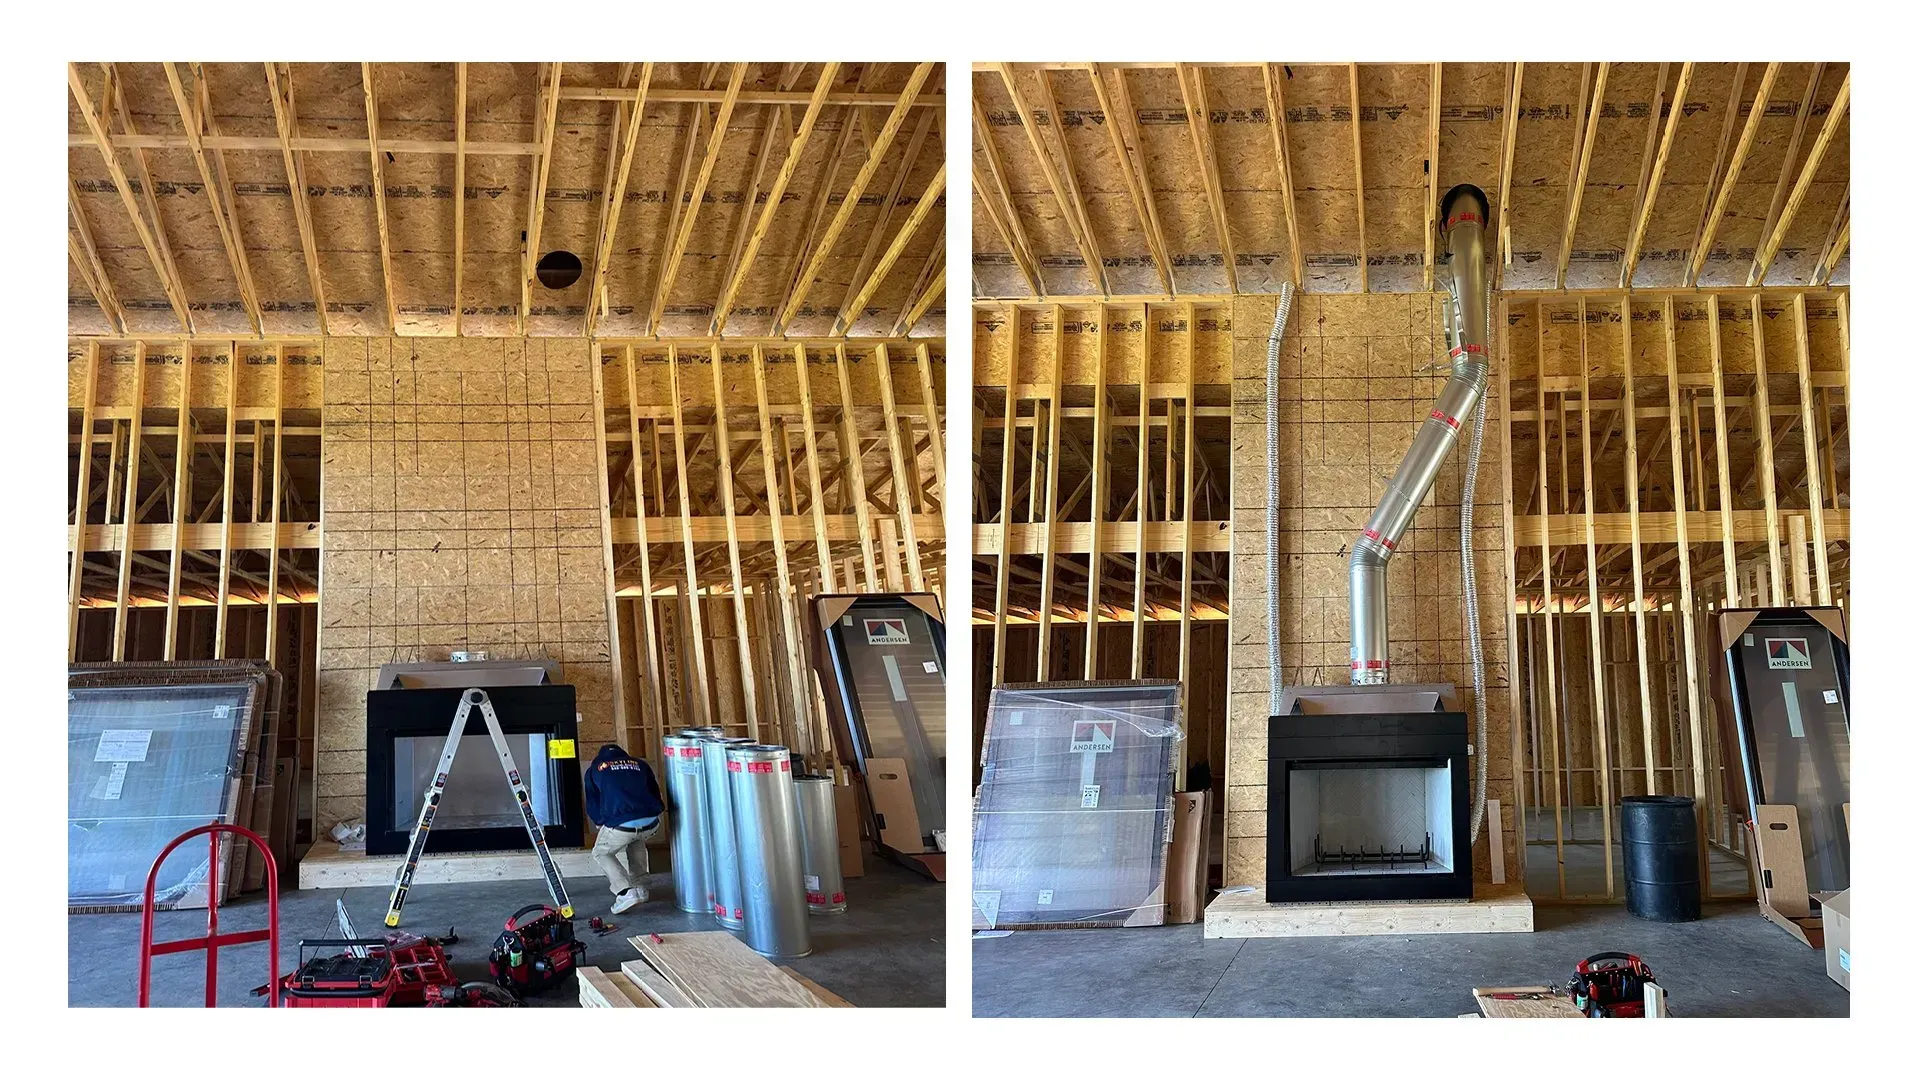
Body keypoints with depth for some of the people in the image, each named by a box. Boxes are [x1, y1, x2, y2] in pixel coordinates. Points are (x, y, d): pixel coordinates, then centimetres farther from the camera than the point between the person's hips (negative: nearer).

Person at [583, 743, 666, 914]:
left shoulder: (594, 769, 21)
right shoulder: (639, 764, 26)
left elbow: (592, 806, 25)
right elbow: (656, 796, 30)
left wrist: (601, 823, 44)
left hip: (620, 825, -3)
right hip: (652, 824, 3)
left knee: (601, 853, 23)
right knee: (636, 841, 37)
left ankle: (625, 891, 3)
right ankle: (638, 886, 30)